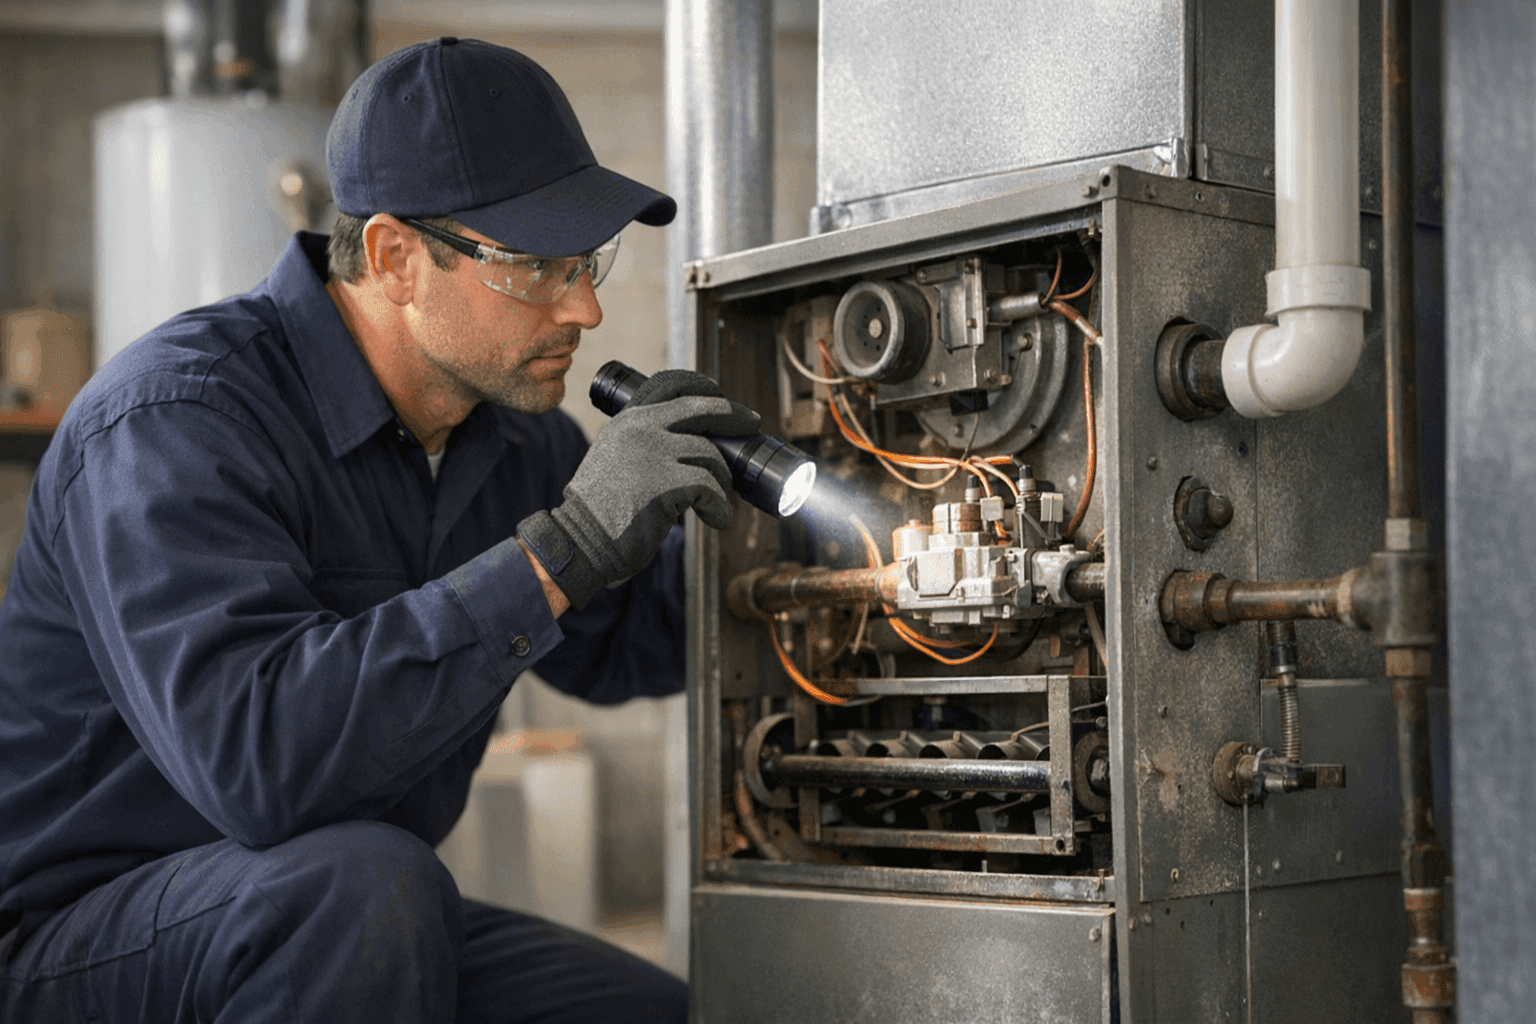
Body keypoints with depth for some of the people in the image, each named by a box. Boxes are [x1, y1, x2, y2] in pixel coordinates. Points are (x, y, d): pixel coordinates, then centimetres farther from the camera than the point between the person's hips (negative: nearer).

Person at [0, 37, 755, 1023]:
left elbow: (616, 646, 19)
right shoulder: (175, 421, -23)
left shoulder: (509, 429, 2)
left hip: (359, 936, 7)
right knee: (365, 880, -35)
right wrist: (557, 551, -38)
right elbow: (251, 760, -38)